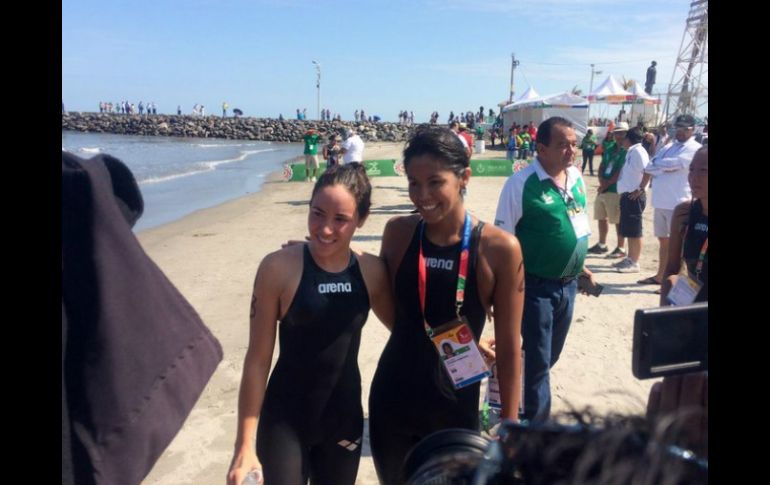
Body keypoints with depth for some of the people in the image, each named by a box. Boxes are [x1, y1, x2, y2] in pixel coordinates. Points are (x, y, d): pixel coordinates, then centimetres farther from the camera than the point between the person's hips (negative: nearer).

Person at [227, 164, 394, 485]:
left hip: (345, 419, 4)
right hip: (285, 421, -3)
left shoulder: (372, 271, -8)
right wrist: (244, 444, -9)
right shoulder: (279, 268, -18)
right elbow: (258, 358, -13)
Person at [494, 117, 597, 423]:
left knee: (551, 354, 21)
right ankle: (537, 424, 23)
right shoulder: (522, 184, -19)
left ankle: (523, 395, 44)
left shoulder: (576, 177, 3)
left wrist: (580, 266, 18)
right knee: (538, 358, 4)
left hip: (568, 283, 7)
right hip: (536, 285, -7)